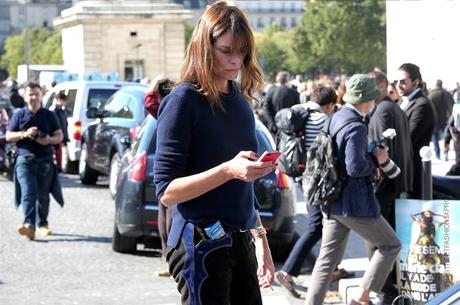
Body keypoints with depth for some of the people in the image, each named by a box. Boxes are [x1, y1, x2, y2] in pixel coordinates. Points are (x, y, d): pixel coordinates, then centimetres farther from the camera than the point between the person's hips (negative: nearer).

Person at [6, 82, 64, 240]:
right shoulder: (19, 115, 8)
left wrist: (49, 140, -12)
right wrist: (24, 134, -11)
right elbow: (8, 136, 7)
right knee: (28, 193, -15)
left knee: (43, 195, 7)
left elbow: (59, 136, 10)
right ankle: (29, 225, -25)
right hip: (25, 159, -1)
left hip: (45, 160, 1)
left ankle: (42, 224, 24)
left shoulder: (49, 115, 9)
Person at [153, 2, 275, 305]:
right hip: (200, 244, -7)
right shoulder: (184, 100, -9)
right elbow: (167, 192, -13)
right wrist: (228, 170, -25)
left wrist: (260, 239, 21)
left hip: (240, 242, 7)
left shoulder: (240, 100, 13)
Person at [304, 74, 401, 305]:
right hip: (354, 203, -9)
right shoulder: (356, 128, -20)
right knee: (391, 245, 8)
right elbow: (355, 167, -27)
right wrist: (377, 159, -10)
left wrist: (371, 156, 16)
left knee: (328, 258, 12)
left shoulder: (335, 118, 9)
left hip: (332, 203, 9)